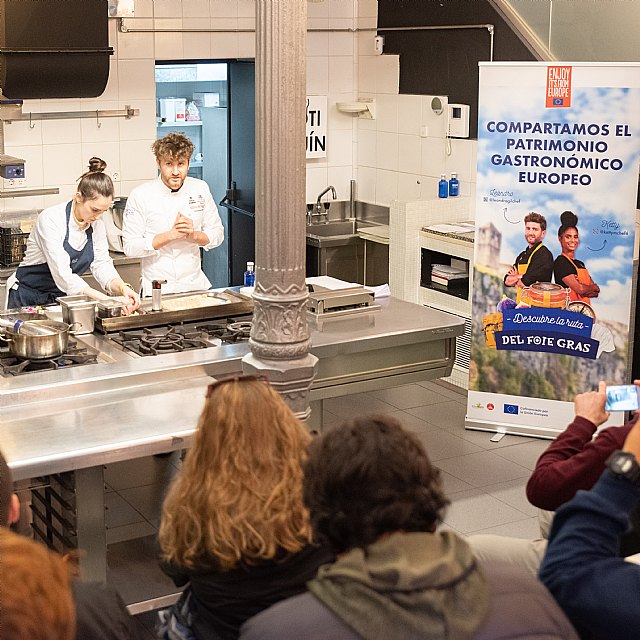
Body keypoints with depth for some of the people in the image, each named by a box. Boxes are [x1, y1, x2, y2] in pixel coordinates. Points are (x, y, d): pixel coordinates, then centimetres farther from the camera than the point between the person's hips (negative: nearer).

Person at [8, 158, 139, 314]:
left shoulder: (96, 224, -1)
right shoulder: (51, 219, -21)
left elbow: (102, 265, -2)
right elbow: (63, 276, -28)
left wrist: (122, 288, -23)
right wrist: (106, 300, -35)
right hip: (29, 300, -4)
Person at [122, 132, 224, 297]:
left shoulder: (200, 189, 5)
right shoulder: (140, 195, -5)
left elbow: (217, 235, 11)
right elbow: (130, 246, -8)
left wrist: (193, 235, -9)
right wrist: (171, 235, -15)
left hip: (194, 284, 3)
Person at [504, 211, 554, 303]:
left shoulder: (544, 255, -7)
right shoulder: (522, 255, 18)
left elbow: (526, 282, -13)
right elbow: (507, 281, 12)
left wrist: (515, 278, 6)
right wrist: (521, 277, -4)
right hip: (521, 304, 7)